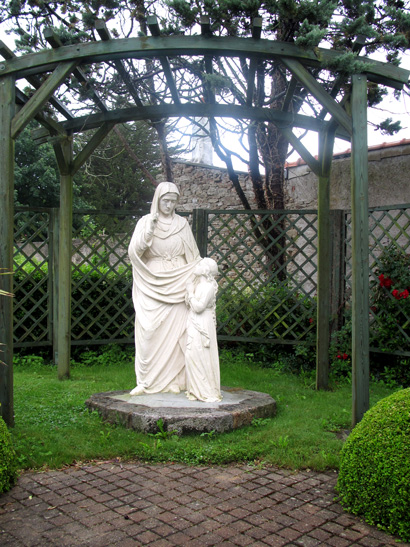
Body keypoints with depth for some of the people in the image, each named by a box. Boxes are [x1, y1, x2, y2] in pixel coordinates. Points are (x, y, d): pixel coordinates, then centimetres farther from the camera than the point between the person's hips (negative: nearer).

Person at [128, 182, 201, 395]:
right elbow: (134, 253, -5)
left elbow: (193, 256, 12)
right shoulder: (145, 222, 4)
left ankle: (174, 381, 6)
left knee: (175, 333, -2)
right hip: (152, 286, -1)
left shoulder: (182, 224, 8)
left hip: (177, 286, 1)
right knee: (150, 332, -4)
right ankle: (148, 382, 4)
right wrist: (148, 232, -17)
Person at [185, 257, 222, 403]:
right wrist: (189, 292, 3)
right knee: (192, 356, 9)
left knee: (200, 357, -6)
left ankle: (207, 392, 3)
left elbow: (199, 307, -20)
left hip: (202, 325, -9)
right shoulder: (197, 284, 15)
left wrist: (190, 292, -10)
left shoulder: (208, 287, -13)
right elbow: (189, 305, 16)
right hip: (194, 325, 9)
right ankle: (196, 390, 18)